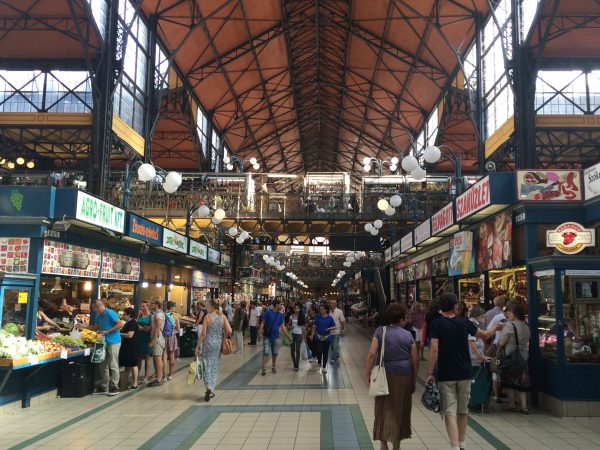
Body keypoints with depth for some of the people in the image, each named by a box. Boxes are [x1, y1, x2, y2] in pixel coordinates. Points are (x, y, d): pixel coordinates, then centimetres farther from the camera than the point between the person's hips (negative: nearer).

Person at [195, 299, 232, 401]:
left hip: (208, 343, -3)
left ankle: (208, 387, -17)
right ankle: (212, 391, 18)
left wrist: (198, 345, -3)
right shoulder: (223, 317, -1)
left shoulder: (207, 317, -10)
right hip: (218, 343, 3)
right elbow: (229, 331, -6)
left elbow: (203, 333, -11)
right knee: (215, 366, 14)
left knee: (207, 366, 3)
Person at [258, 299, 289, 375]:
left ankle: (273, 367, 27)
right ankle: (264, 368, -5)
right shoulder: (268, 312, -10)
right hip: (267, 336, -4)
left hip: (275, 337, 4)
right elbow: (262, 323, -9)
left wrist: (288, 335, -3)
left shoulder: (280, 315, 3)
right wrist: (260, 333, -17)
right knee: (266, 352, -8)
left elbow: (282, 326, 4)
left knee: (275, 353, 13)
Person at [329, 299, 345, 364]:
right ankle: (337, 354, 34)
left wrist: (342, 331, -7)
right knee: (332, 345, 14)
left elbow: (342, 322, -6)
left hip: (336, 331, -4)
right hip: (330, 331, 4)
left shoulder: (339, 312, -9)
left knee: (335, 345, -4)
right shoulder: (329, 312, 0)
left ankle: (334, 358, 4)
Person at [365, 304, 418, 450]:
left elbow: (372, 353, -13)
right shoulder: (408, 335, -2)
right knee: (400, 409, 14)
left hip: (384, 374, -1)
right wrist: (414, 380, 12)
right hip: (404, 377, 1)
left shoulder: (380, 331, -5)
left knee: (384, 408, 12)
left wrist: (368, 372, -4)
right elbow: (415, 360, 1)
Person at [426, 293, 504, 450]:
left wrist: (430, 373, -11)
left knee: (450, 412, -2)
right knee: (463, 411, 18)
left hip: (445, 375, -3)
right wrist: (496, 327, 35)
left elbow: (434, 349, -16)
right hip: (464, 373, 3)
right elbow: (485, 335, 15)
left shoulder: (436, 324, -10)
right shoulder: (464, 322, 0)